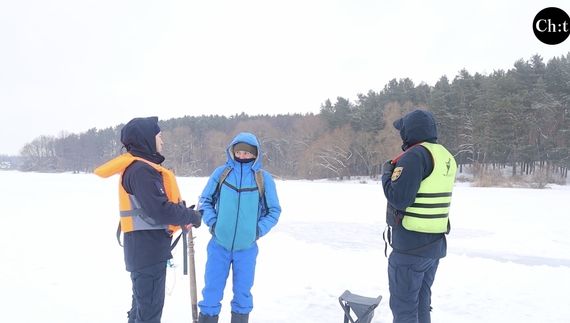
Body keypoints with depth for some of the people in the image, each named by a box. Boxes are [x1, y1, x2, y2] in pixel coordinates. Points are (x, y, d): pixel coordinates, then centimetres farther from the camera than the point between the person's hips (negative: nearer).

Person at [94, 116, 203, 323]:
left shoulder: (138, 166, 14)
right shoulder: (142, 170, -19)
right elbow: (161, 209, -25)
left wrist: (183, 214, 4)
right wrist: (191, 216, -11)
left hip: (145, 246, 10)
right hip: (148, 247, -10)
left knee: (143, 303, 21)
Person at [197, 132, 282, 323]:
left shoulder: (264, 178, -4)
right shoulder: (221, 173, -3)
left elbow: (274, 210, 3)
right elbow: (205, 200, 6)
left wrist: (259, 230, -10)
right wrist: (212, 223, -8)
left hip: (247, 248, 0)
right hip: (219, 245, 0)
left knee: (243, 292, 14)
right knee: (212, 290, 8)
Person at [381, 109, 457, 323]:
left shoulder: (415, 155, -17)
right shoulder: (446, 157, 11)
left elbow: (398, 198, -22)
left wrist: (387, 174, -5)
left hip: (411, 245, -9)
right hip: (435, 243, 9)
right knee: (421, 304, 19)